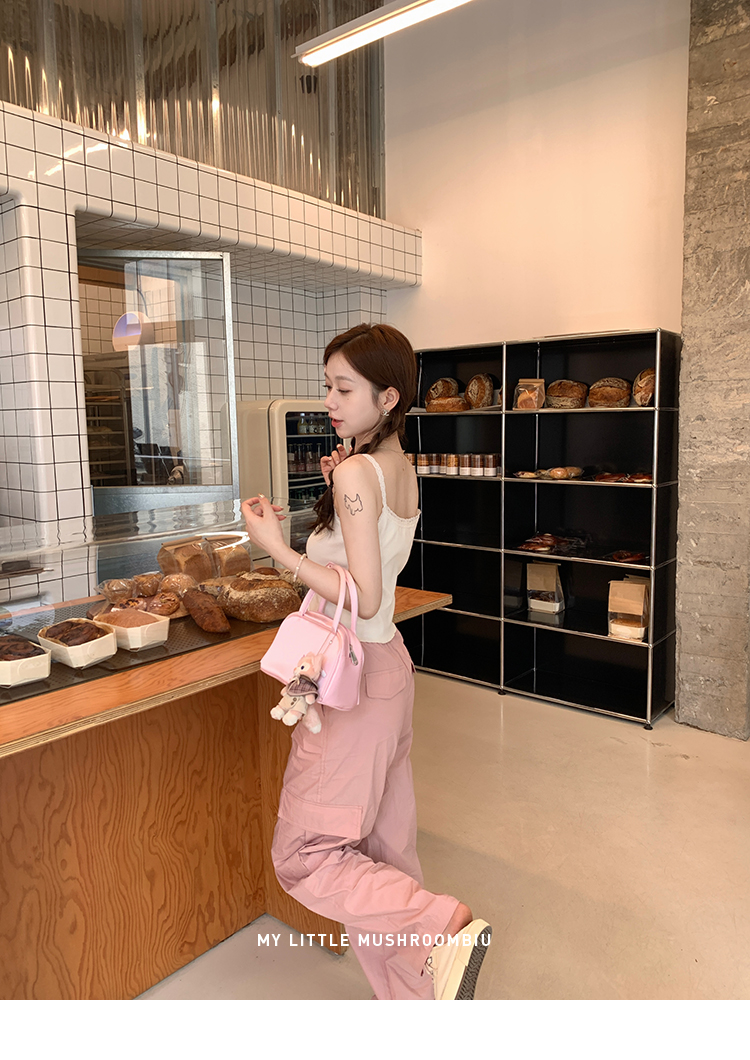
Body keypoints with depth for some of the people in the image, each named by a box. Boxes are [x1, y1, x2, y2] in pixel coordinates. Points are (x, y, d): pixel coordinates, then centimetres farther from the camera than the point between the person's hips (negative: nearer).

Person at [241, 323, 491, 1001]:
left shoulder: (356, 472, -20)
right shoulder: (402, 470, 8)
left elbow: (364, 598, -24)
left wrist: (276, 546, -22)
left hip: (355, 675, -9)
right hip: (389, 665, 10)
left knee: (304, 854, 4)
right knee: (385, 847, 19)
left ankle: (446, 925, -1)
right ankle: (412, 999, 34)